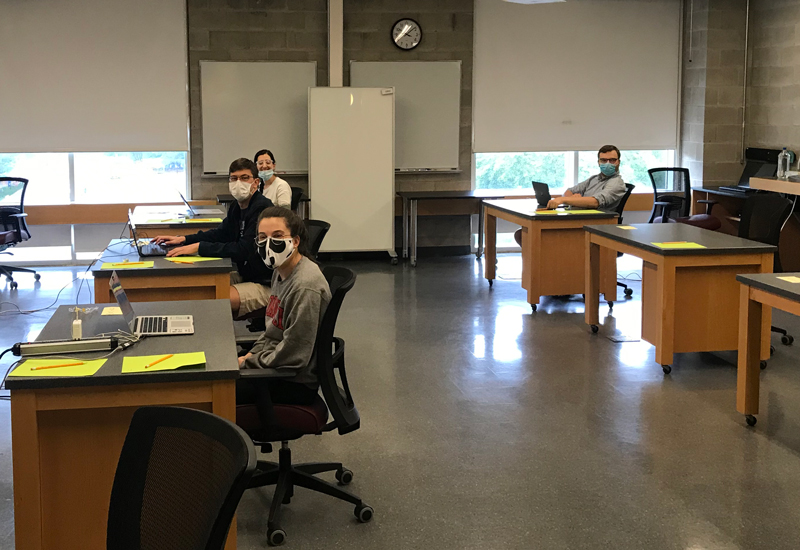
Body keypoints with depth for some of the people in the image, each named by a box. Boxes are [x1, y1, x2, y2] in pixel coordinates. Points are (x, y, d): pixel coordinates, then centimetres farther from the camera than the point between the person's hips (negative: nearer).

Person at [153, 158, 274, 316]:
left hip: (266, 285, -9)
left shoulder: (262, 208, -20)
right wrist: (183, 239, 9)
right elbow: (221, 233, 23)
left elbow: (244, 250, -27)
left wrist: (199, 247, -25)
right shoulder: (237, 207, 9)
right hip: (245, 276, 10)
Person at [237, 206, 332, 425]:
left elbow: (293, 354, -24)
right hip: (278, 370, 9)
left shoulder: (306, 288, -25)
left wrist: (248, 363, -13)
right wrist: (252, 354, 4)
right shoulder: (281, 272, 5)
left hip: (297, 383, -9)